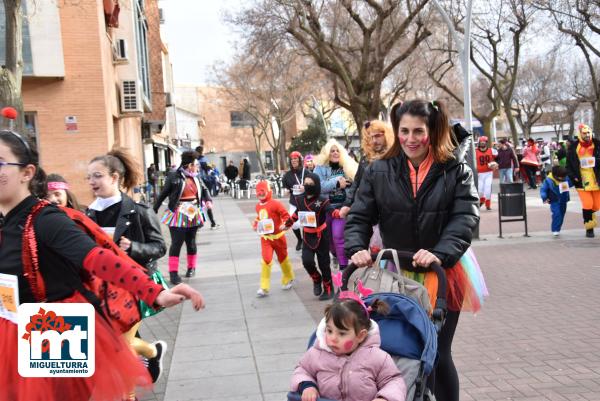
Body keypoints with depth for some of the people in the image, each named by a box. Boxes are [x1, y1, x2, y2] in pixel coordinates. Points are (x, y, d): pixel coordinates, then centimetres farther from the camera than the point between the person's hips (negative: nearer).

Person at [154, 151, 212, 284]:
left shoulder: (196, 178, 5)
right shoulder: (174, 177, -10)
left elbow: (204, 190, 17)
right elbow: (163, 194, -5)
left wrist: (208, 200, -3)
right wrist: (154, 209, -1)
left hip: (193, 214, 5)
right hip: (178, 214, -5)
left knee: (191, 242, 14)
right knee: (176, 243, -6)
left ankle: (191, 267, 28)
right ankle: (173, 272, -2)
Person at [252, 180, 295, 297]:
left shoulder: (275, 204, -15)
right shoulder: (258, 206, 5)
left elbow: (286, 216, -15)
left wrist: (284, 225, -32)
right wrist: (255, 224, 3)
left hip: (278, 236, -4)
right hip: (265, 238, 4)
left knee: (283, 259, 14)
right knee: (266, 260, -8)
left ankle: (288, 280, 38)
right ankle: (264, 288, -5)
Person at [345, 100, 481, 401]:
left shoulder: (455, 170, -4)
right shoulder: (379, 172, 1)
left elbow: (465, 218, -13)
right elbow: (359, 217, 0)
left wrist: (440, 254, -29)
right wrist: (356, 249, -20)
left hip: (442, 276, -2)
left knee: (438, 354, 7)